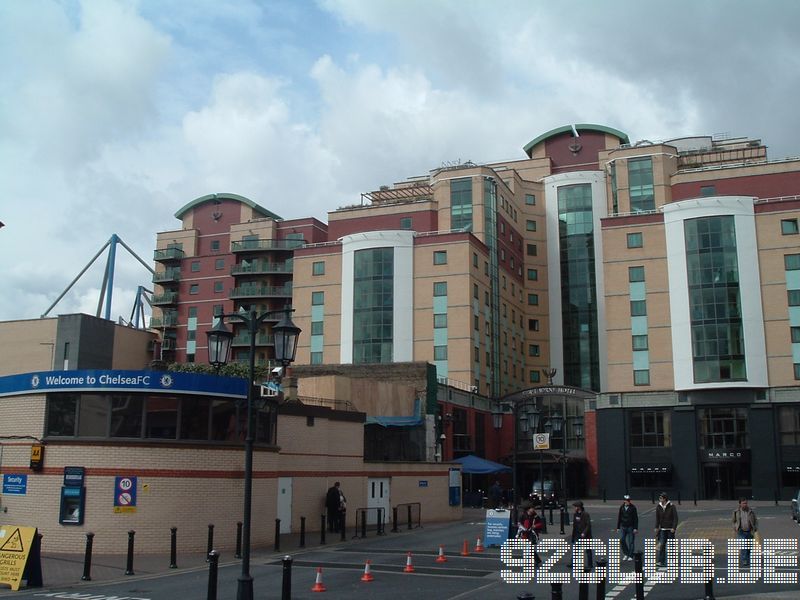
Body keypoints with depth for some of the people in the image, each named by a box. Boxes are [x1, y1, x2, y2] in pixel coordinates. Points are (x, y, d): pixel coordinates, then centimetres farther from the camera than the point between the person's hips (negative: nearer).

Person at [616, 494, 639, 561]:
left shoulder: (633, 508, -4)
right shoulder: (621, 508, 6)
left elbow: (636, 518, -4)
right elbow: (619, 517, 12)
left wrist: (635, 528, -9)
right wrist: (618, 527, 10)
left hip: (630, 527, -3)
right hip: (623, 527, 3)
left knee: (631, 542, 0)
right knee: (622, 540, -4)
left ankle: (630, 556, 10)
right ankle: (626, 554, 14)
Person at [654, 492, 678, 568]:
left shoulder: (672, 506, -7)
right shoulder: (659, 507, 3)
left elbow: (675, 518, -7)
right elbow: (657, 518, 7)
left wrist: (674, 528, -13)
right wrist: (657, 527, 2)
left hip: (670, 529, -2)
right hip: (662, 529, 2)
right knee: (662, 544, -6)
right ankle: (661, 561, -7)